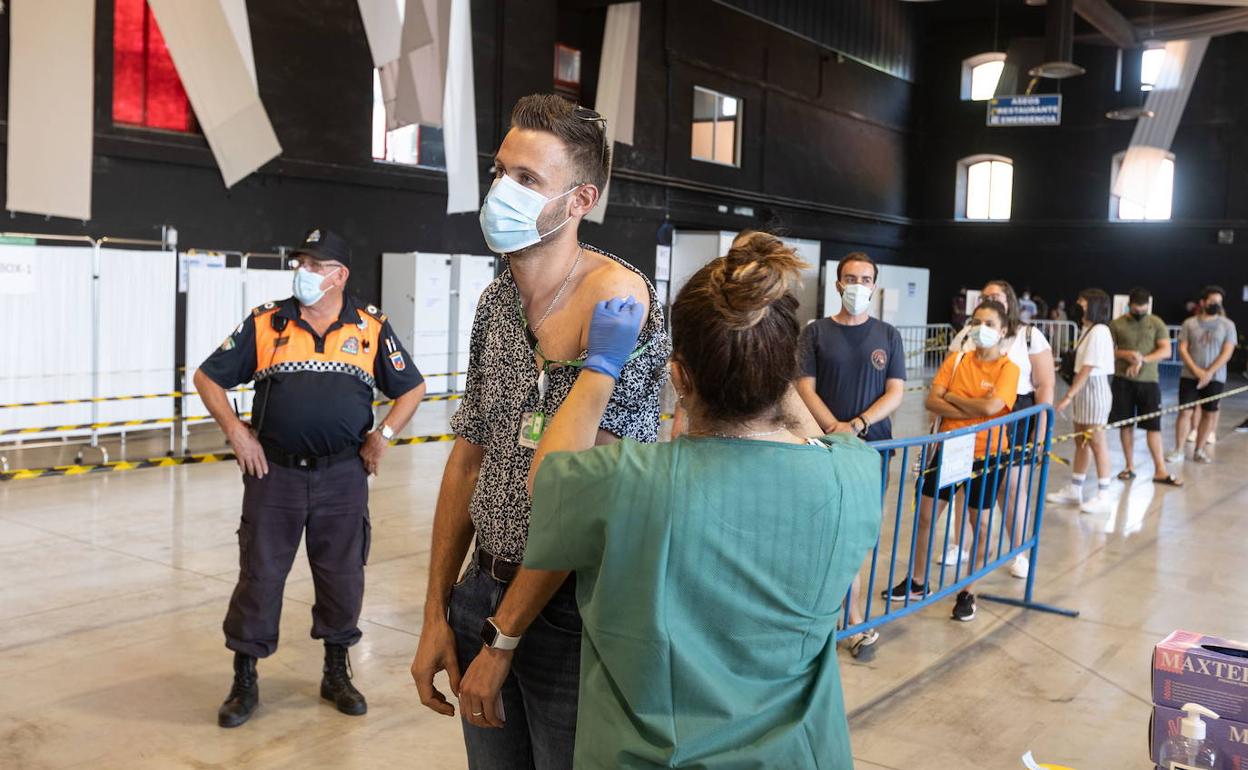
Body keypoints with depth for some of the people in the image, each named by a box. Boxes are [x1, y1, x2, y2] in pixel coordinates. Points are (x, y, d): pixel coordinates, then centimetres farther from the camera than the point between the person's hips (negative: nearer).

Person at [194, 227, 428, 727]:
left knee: (343, 577, 9)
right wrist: (236, 432, -3)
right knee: (259, 576, 4)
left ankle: (337, 674, 28)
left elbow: (412, 388, 10)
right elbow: (208, 377, 7)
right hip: (274, 473, 0)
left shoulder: (371, 328, 2)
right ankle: (244, 681, 20)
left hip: (343, 476, 1)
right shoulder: (264, 323, 1)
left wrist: (383, 436, -1)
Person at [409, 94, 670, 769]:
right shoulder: (496, 300, 4)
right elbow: (468, 458, 8)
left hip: (570, 607, -6)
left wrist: (502, 638, -14)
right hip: (483, 590, 6)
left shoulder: (613, 294, -18)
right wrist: (436, 616, 7)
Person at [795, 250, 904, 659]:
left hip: (873, 443, 2)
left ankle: (841, 599, 24)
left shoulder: (887, 335, 7)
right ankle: (855, 619, 9)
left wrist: (856, 425, -14)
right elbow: (805, 389, -3)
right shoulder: (816, 332, 3)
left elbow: (894, 394, 1)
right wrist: (835, 429, -18)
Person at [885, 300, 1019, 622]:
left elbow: (990, 406, -25)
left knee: (980, 524, 7)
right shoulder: (957, 360, 1)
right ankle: (917, 582, 25)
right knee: (925, 513, 8)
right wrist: (973, 410, -19)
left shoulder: (1008, 368, -9)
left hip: (985, 456, -3)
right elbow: (931, 402, -8)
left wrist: (952, 397, -13)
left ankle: (968, 592, 22)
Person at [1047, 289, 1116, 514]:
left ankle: (1103, 496, 5)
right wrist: (1072, 393, 11)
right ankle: (1074, 491, 23)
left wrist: (1068, 396, -20)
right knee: (1080, 441, 14)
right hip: (1083, 390, 9)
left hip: (1094, 390, -9)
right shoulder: (1088, 330, 11)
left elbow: (1087, 369, -20)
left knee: (1097, 443, -3)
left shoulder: (1099, 331, -17)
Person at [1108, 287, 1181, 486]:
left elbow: (1166, 351, -4)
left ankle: (1160, 470, 1)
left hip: (1149, 381, 0)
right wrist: (1126, 354, -15)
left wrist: (1142, 360, -17)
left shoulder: (1157, 323, 3)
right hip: (1123, 381, 0)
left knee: (1153, 426, -1)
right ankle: (1130, 467, 16)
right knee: (1126, 424, 5)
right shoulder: (1116, 324, 2)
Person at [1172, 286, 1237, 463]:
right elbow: (1182, 349, -1)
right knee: (1185, 412, -3)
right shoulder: (1190, 323, 2)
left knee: (1209, 414, 4)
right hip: (1189, 376, 0)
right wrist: (1196, 370, -12)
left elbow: (1227, 353, -5)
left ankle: (1199, 451, 15)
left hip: (1215, 378, 0)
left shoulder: (1227, 325, 0)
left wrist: (1209, 373, -14)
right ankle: (1178, 450, 3)